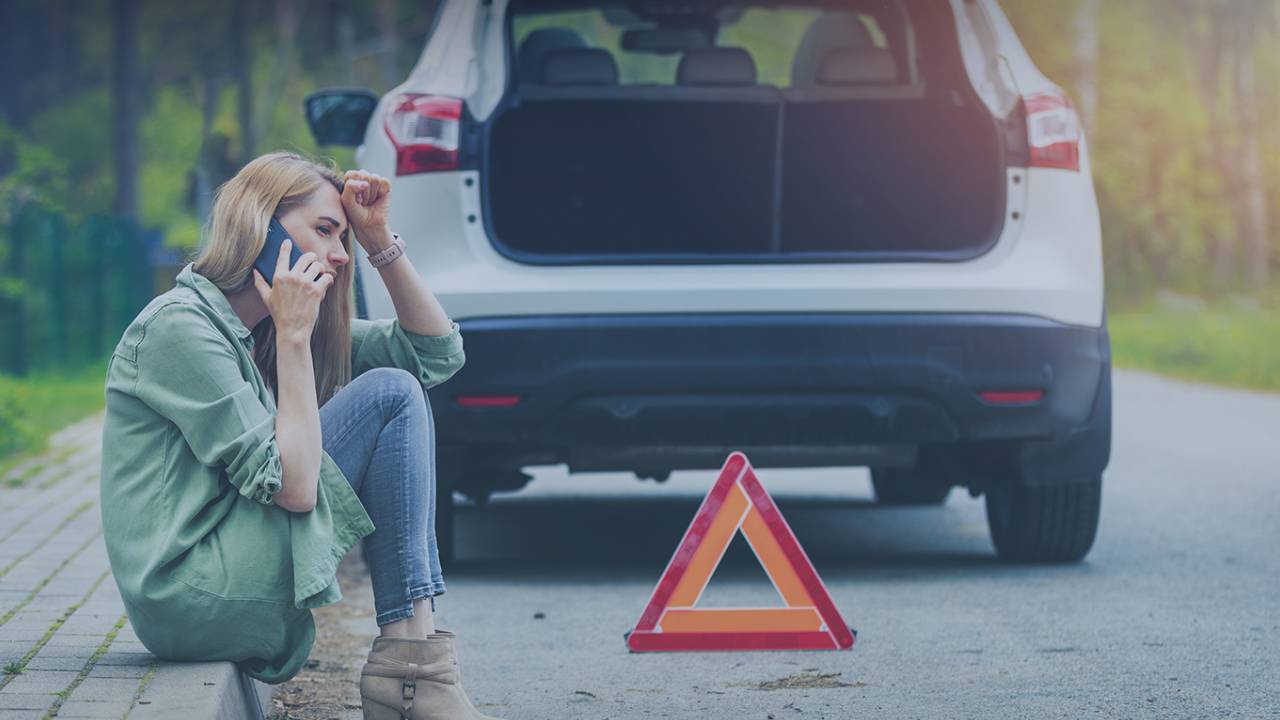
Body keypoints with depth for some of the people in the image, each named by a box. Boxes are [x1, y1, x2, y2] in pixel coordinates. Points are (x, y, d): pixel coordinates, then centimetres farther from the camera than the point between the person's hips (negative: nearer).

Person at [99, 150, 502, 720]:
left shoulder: (271, 327, 15)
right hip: (183, 602, -10)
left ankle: (405, 662, 2)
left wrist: (379, 239, 9)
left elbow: (438, 352, 17)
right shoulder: (179, 325, -12)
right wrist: (293, 337, -13)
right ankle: (411, 661, -10)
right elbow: (292, 486, -18)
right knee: (390, 395, -9)